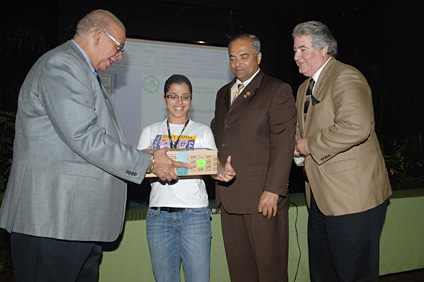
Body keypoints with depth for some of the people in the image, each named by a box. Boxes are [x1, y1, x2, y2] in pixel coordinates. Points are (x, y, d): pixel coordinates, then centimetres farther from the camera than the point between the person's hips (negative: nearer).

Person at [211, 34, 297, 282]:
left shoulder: (278, 90, -2)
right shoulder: (223, 93, 19)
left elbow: (283, 144, -10)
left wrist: (273, 190, -17)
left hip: (263, 196, -6)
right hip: (229, 196, 6)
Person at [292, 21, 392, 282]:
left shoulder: (346, 78, -12)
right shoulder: (304, 88, 18)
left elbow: (356, 126, -29)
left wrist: (310, 145, -18)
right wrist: (298, 146, 6)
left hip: (353, 196, -9)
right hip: (320, 198, 9)